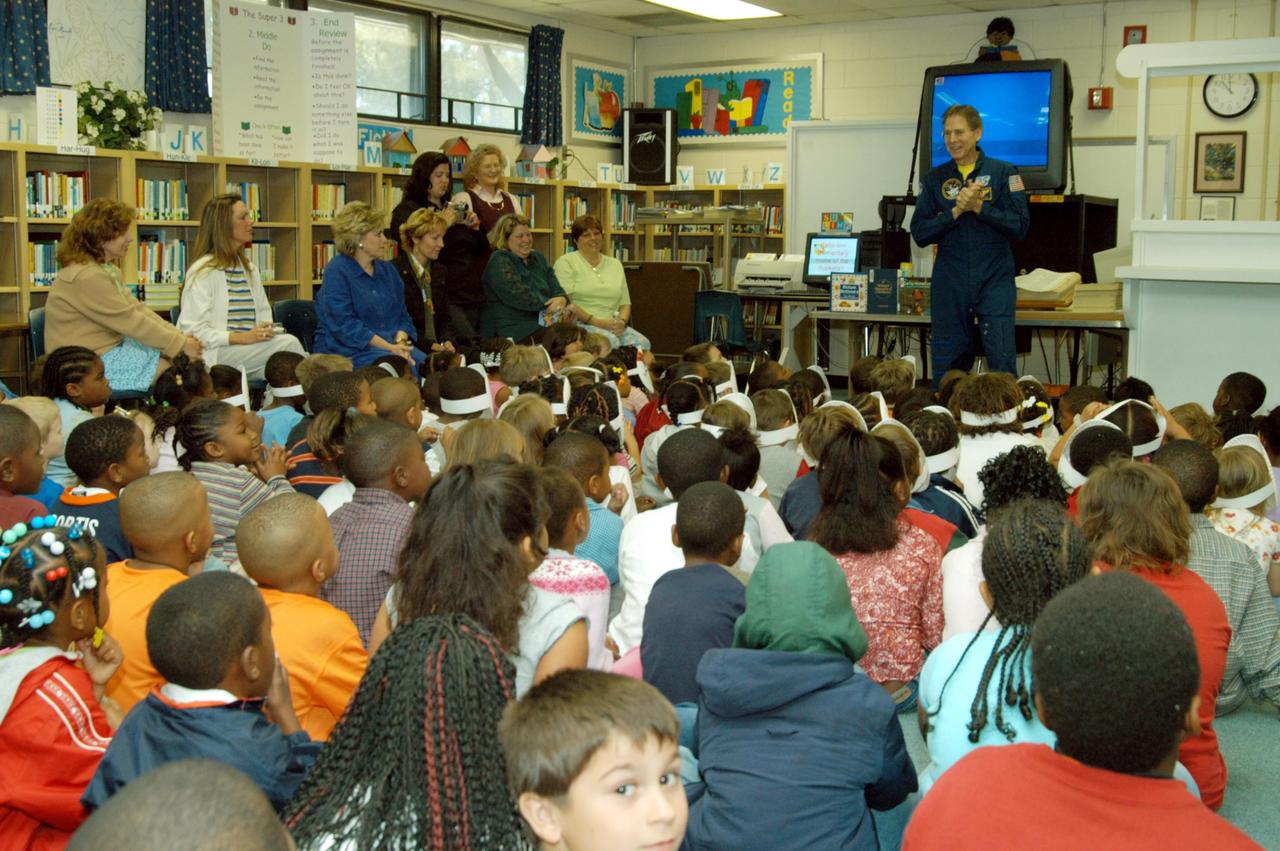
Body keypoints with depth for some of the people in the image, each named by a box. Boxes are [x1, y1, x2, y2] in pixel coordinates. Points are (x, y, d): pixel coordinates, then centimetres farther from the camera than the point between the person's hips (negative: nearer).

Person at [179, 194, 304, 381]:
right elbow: (193, 330, -11)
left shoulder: (249, 268, 21)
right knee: (289, 343, -25)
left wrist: (267, 328, 2)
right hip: (216, 355, -6)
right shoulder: (202, 271, -4)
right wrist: (242, 338, -20)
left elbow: (264, 311, 28)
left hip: (251, 350, 6)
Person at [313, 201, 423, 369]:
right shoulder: (336, 272, -5)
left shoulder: (387, 269, 18)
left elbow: (402, 315, 16)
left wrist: (400, 341, -7)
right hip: (347, 351, -7)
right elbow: (345, 325, -14)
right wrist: (389, 347, -21)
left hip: (392, 344, 7)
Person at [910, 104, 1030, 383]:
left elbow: (1021, 225, -6)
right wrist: (955, 211, -11)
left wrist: (979, 207, -15)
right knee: (946, 363, 8)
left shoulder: (1003, 173, 1)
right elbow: (919, 232, 2)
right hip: (950, 284, 3)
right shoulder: (934, 179, 8)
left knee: (1001, 360, -6)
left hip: (994, 280, -3)